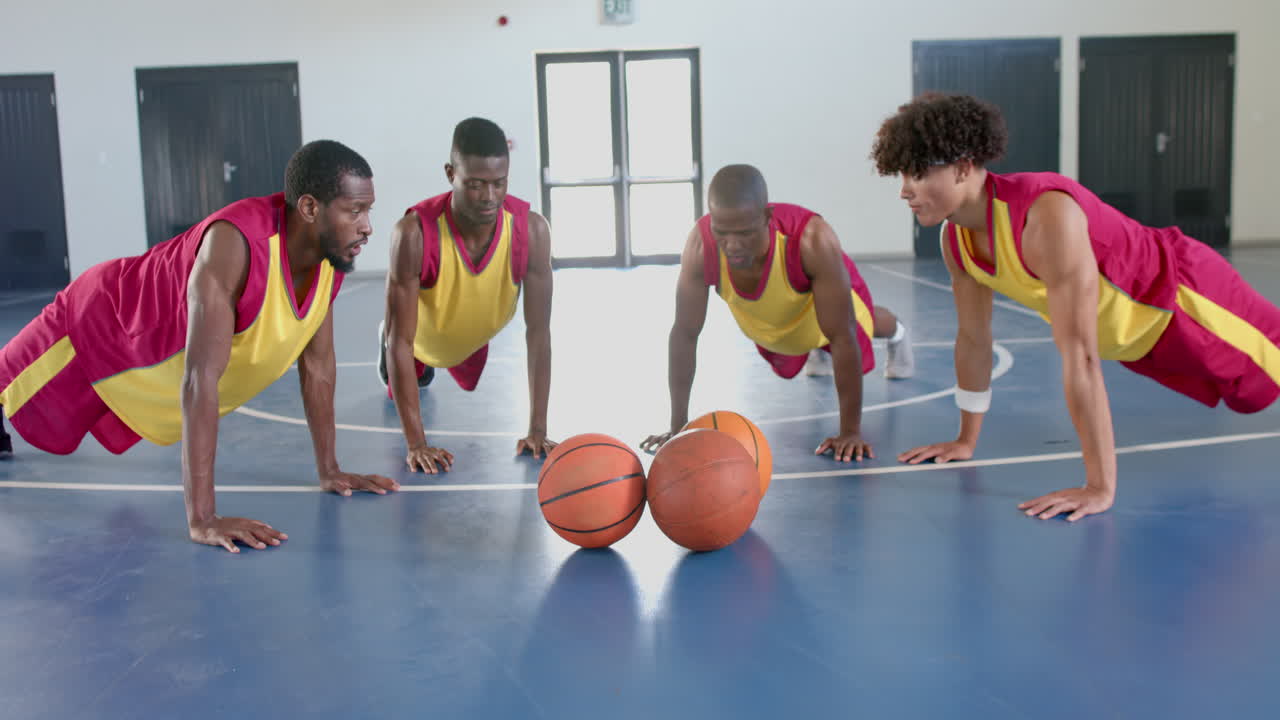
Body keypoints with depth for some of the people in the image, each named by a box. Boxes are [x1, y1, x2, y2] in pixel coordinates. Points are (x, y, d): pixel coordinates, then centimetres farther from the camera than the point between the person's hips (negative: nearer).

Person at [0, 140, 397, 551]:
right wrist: (202, 519, -48)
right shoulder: (235, 242, -44)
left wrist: (329, 471, -7)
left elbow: (318, 365, -8)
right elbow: (200, 379, -47)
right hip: (94, 326, -7)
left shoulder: (331, 255, -21)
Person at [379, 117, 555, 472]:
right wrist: (416, 442, -41)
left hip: (474, 340, 3)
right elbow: (401, 339, -38)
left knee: (469, 384, 32)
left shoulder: (531, 230, -36)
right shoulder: (414, 233, -43)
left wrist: (538, 430, -34)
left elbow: (538, 331, -30)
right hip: (423, 336, -3)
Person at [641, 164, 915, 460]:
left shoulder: (813, 240, -47)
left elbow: (843, 337, -40)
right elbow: (684, 334, -30)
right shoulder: (700, 245, -41)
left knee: (862, 327, 32)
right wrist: (678, 427, -28)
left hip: (826, 294, -2)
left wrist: (851, 431, -38)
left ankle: (896, 333, 69)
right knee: (787, 367, 33)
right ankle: (815, 351, 68)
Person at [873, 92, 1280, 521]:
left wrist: (1100, 487, -39)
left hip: (1185, 298, -7)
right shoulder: (955, 240, -15)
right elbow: (973, 338, -1)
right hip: (1130, 336, 7)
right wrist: (966, 441, 6)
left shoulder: (1047, 216, -40)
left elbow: (1080, 357, -41)